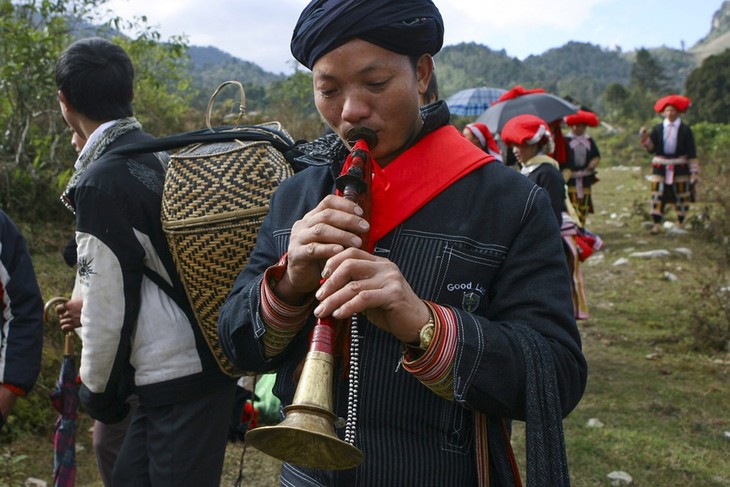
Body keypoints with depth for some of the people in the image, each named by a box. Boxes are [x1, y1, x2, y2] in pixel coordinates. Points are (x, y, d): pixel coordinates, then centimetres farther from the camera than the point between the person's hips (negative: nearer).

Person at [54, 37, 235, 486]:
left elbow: (108, 308, -16)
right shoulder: (162, 156, 6)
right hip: (209, 361, 8)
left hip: (179, 386, -8)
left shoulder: (100, 182, -18)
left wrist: (97, 389, 0)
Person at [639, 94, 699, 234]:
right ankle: (656, 224, -1)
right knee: (657, 195, -6)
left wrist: (694, 172, -3)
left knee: (682, 196, 8)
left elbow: (692, 153, 0)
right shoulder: (657, 129, 3)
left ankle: (680, 224, 22)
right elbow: (651, 149, -1)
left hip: (680, 168, 0)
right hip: (660, 167, 0)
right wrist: (645, 138, -18)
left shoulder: (685, 130, 0)